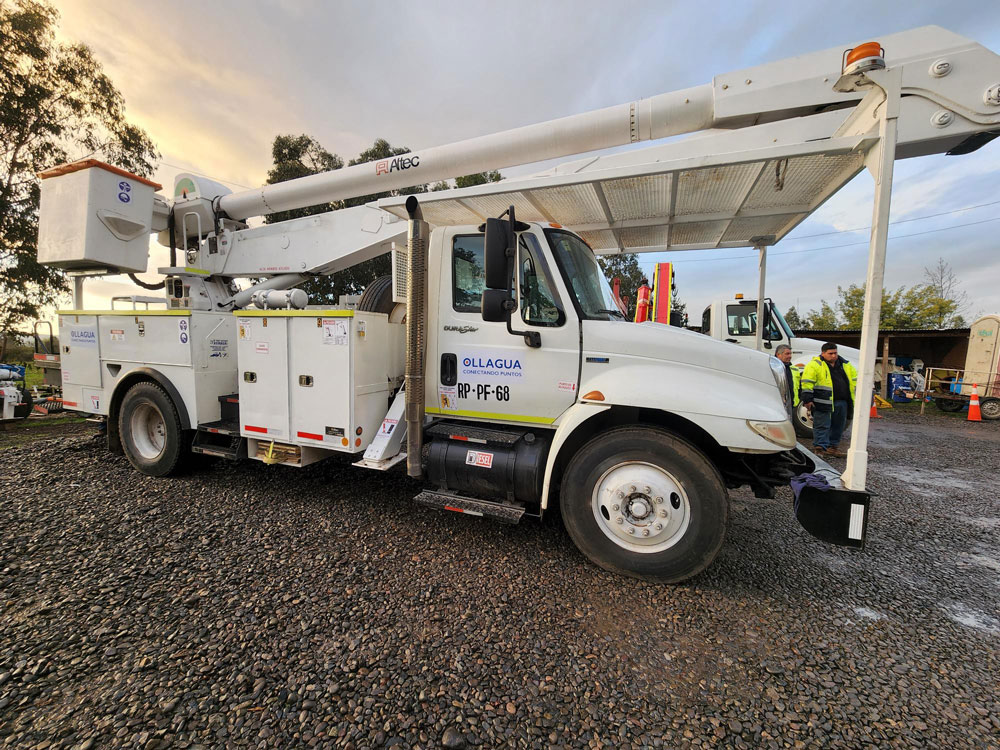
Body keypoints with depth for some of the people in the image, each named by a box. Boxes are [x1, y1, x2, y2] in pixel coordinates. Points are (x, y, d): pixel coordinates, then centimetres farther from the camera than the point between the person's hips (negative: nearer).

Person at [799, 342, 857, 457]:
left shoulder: (845, 364, 14)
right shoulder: (815, 365, -7)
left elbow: (855, 379, 22)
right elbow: (807, 382, -12)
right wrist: (807, 399, -16)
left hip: (842, 403, 7)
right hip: (823, 403, -7)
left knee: (838, 426, 14)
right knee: (822, 426, -3)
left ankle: (832, 447, 26)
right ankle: (821, 448, 3)